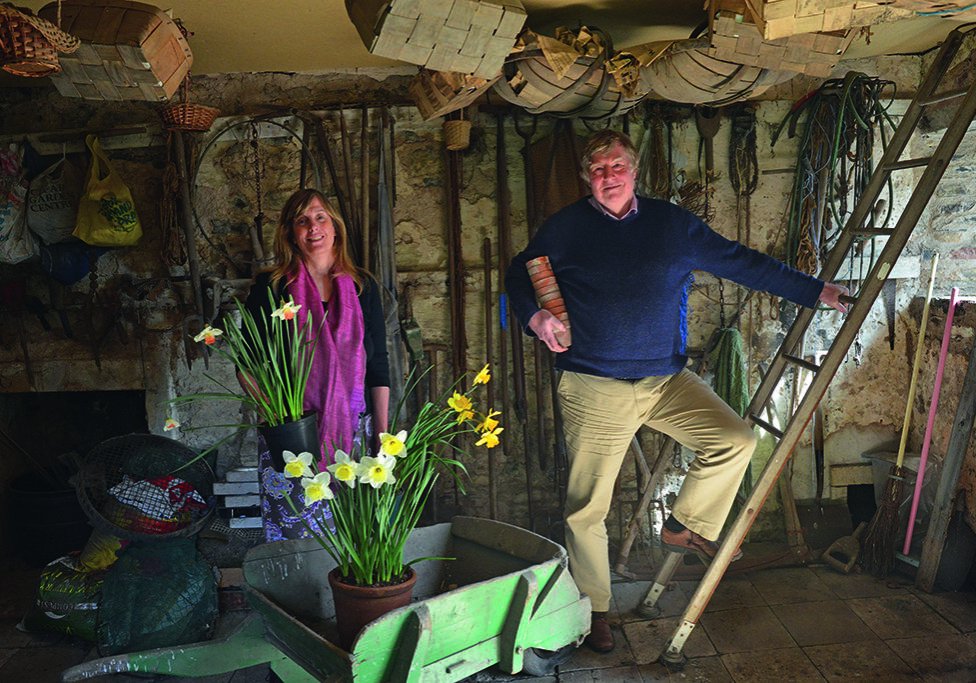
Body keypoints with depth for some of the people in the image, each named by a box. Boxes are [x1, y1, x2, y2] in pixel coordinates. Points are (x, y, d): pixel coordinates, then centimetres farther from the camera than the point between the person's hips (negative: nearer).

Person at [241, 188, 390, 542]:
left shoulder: (363, 287, 7)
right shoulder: (271, 287, 1)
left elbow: (378, 368, 8)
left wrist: (382, 434, 3)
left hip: (353, 430, 2)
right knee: (292, 535, 0)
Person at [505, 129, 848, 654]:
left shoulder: (673, 224, 9)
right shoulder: (565, 228, 3)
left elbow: (741, 263, 12)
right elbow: (519, 275, 13)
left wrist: (815, 291, 11)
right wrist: (535, 317, -9)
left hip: (666, 380, 3)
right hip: (593, 387, -2)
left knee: (735, 440, -11)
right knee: (586, 507, 0)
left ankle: (686, 527, 14)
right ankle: (593, 610, 21)